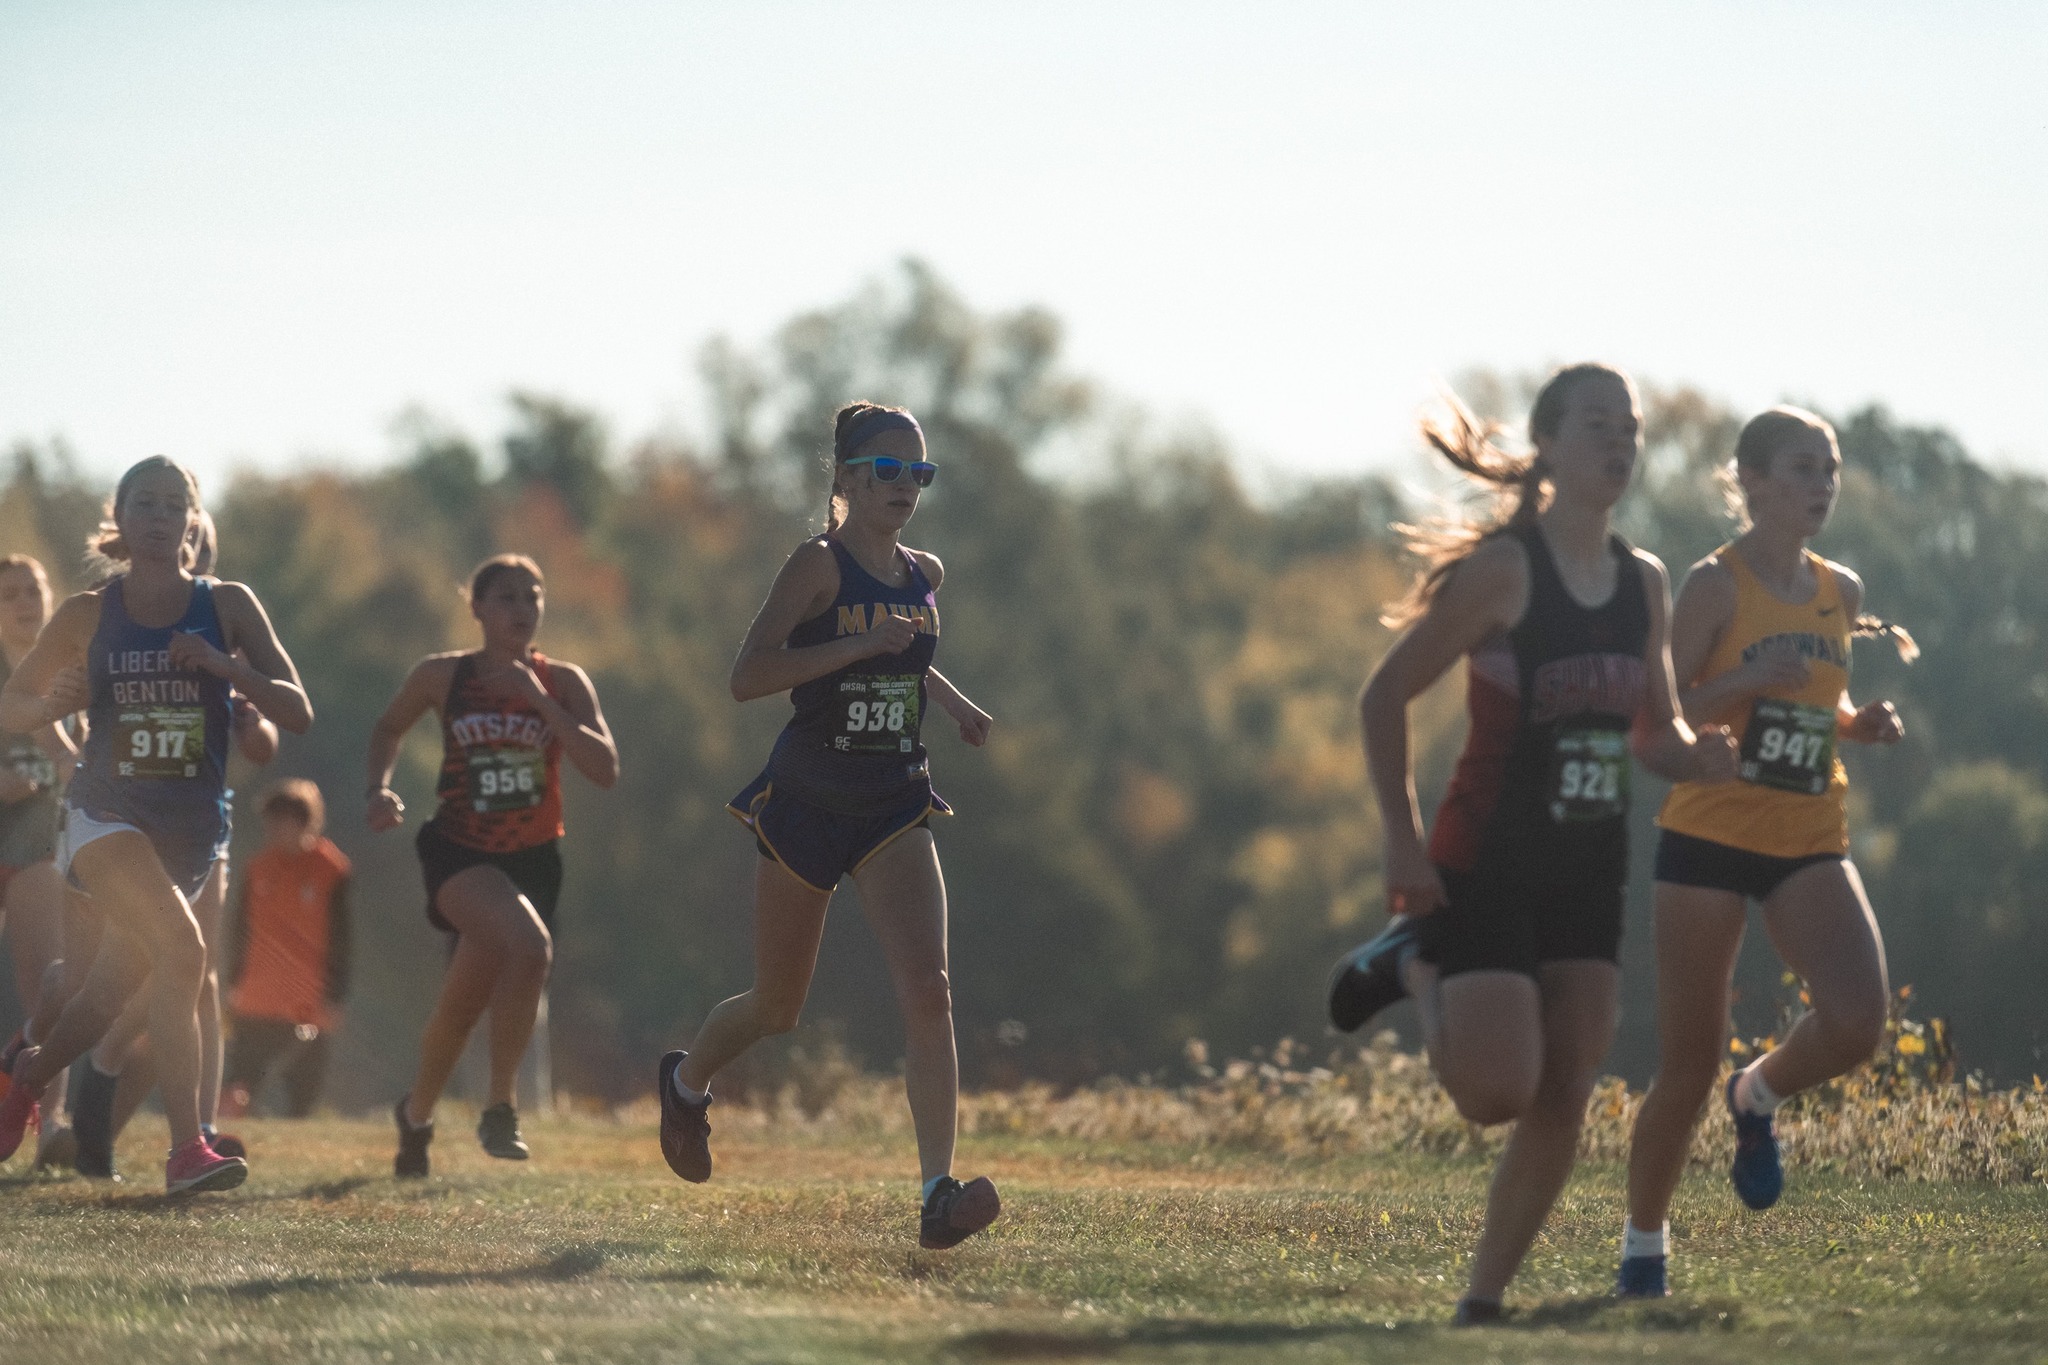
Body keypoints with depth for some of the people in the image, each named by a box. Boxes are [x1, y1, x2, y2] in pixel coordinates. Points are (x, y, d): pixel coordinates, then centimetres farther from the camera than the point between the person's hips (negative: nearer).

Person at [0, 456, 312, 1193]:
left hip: (189, 829, 3)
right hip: (107, 817, -3)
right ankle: (186, 1148, -28)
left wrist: (222, 666, -20)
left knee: (108, 992, 14)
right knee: (182, 947, -27)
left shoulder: (226, 606, 0)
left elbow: (298, 712, -5)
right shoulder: (88, 615, -1)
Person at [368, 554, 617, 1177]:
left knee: (462, 1007, 0)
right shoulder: (442, 676, -2)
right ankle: (500, 1107, -18)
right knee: (528, 944, -30)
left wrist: (541, 703, -19)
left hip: (532, 859, 3)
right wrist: (379, 788, -3)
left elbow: (606, 769, -13)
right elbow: (388, 730, 16)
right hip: (460, 853, -3)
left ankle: (416, 1115, 26)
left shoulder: (562, 683, -1)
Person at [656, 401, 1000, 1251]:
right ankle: (686, 1080, 46)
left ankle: (941, 1195, -25)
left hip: (895, 811, 4)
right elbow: (747, 677, -21)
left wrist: (952, 702, 12)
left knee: (927, 990, -18)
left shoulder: (925, 576, 8)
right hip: (808, 802, -4)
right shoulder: (819, 565, -11)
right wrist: (861, 645, -27)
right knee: (777, 1009, 12)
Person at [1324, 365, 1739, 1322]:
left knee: (1563, 1105, 0)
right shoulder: (1500, 569, -11)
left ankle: (1484, 1298, 11)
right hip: (1487, 864, -6)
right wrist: (1402, 842, -14)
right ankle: (1414, 967, 15)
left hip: (1589, 867, 6)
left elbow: (1654, 731, 16)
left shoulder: (1643, 581, 8)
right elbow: (1385, 694, -8)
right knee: (1497, 1091, -13)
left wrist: (1694, 755, -8)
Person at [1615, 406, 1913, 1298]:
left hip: (1809, 846, 4)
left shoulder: (1841, 594, 9)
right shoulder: (1715, 585, -7)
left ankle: (1761, 1096, 13)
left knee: (1857, 1021, -20)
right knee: (1688, 1067, 0)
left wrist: (1863, 722, 3)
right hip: (1709, 837, -4)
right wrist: (1755, 678, -24)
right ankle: (1643, 1244, 20)